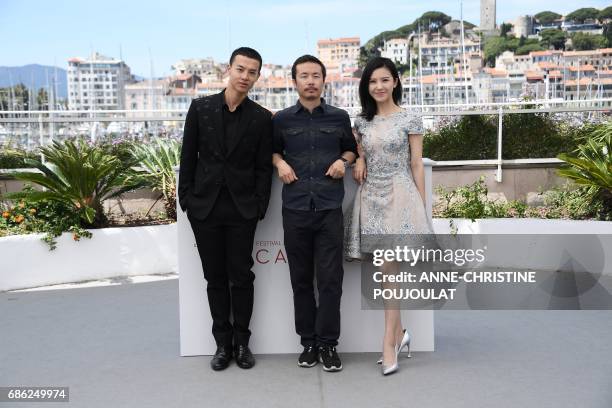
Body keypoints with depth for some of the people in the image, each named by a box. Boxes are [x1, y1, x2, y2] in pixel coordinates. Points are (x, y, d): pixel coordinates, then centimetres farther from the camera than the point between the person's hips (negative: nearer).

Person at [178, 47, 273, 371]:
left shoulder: (261, 117, 0)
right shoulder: (200, 107, 2)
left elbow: (263, 167, 1)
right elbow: (188, 157, 4)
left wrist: (260, 206, -5)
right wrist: (186, 198, 0)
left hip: (242, 208, -1)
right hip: (205, 206, 1)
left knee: (241, 277, 4)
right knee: (215, 278, 9)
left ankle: (241, 341, 20)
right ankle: (223, 343, 21)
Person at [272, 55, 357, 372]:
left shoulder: (339, 117, 7)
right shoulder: (281, 119, 7)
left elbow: (351, 148, 20)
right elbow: (273, 150, 21)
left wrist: (343, 161, -1)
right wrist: (279, 162, 0)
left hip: (329, 209, -1)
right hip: (295, 209, 1)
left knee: (330, 279, -1)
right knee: (301, 279, 8)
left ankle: (328, 344, 11)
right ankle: (308, 342, 21)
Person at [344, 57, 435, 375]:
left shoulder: (409, 120, -1)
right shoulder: (361, 121, 10)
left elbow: (417, 166, -1)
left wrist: (422, 207, -4)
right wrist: (358, 160, 1)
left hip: (399, 197, -4)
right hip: (370, 197, 4)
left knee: (389, 270, -7)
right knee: (386, 271, 8)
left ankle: (388, 345, -1)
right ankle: (399, 333, 23)